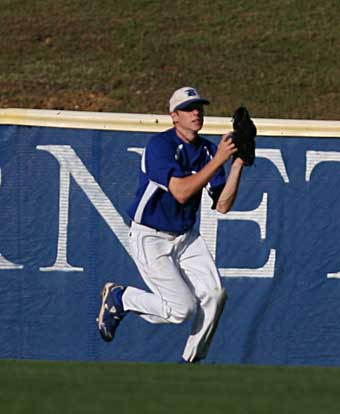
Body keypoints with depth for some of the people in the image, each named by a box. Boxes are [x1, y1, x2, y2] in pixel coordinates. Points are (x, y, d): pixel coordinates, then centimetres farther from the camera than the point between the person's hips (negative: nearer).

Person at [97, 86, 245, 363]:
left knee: (215, 294, -11)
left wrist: (237, 164, -13)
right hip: (151, 238, -7)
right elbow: (181, 192, -31)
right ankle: (119, 298, 10)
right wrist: (218, 160, -31)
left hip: (187, 236, 7)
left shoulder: (208, 150, 1)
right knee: (183, 308, -15)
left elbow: (222, 205, -3)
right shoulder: (160, 146, -19)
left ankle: (192, 361, 7)